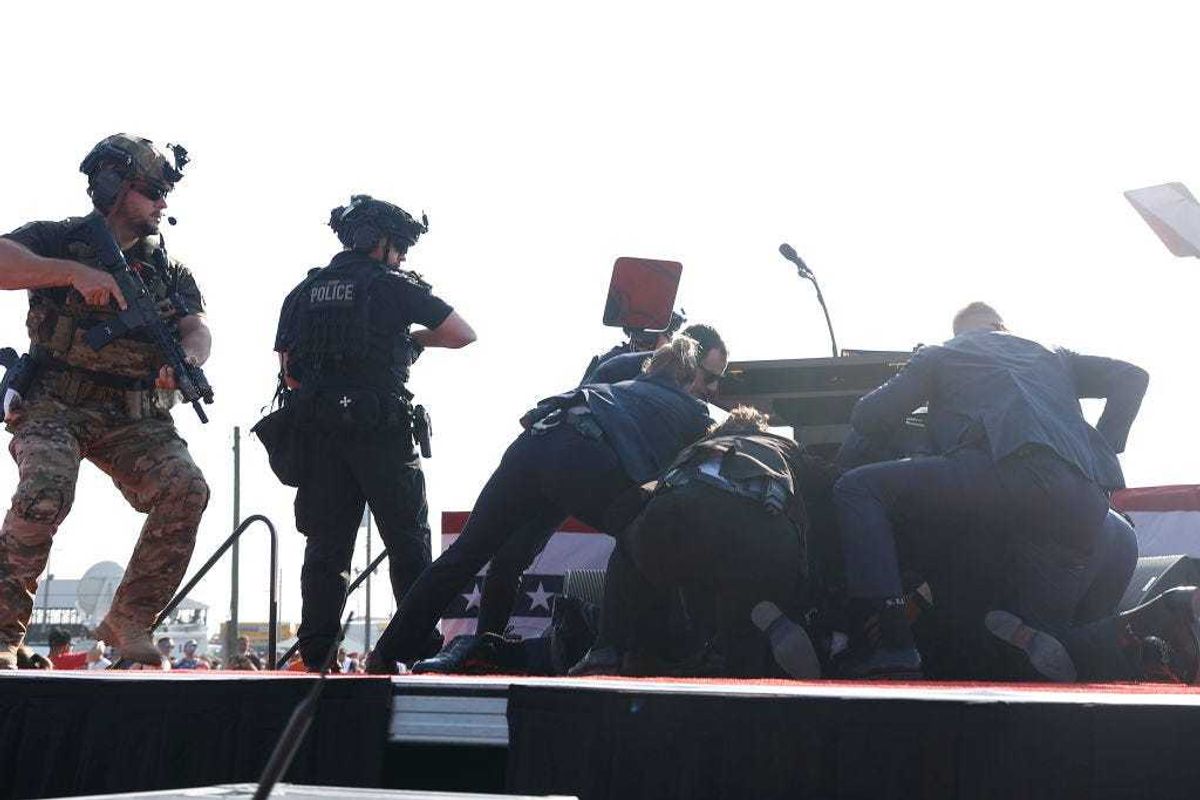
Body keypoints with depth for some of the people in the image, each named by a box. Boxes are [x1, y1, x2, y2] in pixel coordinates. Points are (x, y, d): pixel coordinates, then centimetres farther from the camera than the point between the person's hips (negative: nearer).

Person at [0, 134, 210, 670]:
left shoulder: (168, 268, 15)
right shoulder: (59, 240, 2)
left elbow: (197, 328, 1)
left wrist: (186, 357, -23)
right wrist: (75, 271, -25)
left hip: (134, 419, 4)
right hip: (56, 406, -4)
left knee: (186, 490, -21)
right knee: (45, 493, -31)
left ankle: (128, 620, -8)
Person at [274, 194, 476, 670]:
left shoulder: (303, 292, 12)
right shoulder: (392, 286, -2)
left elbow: (289, 371, 10)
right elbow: (463, 335, 2)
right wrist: (415, 338, 17)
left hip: (319, 432, 4)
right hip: (382, 433, -4)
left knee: (326, 545, 6)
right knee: (408, 542, 5)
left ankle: (315, 656, 2)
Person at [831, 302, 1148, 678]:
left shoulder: (938, 355, 27)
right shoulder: (1052, 357, 40)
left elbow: (867, 418, 22)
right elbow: (1132, 377, 34)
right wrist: (1104, 453, 34)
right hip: (1085, 507, 5)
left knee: (857, 489, 5)